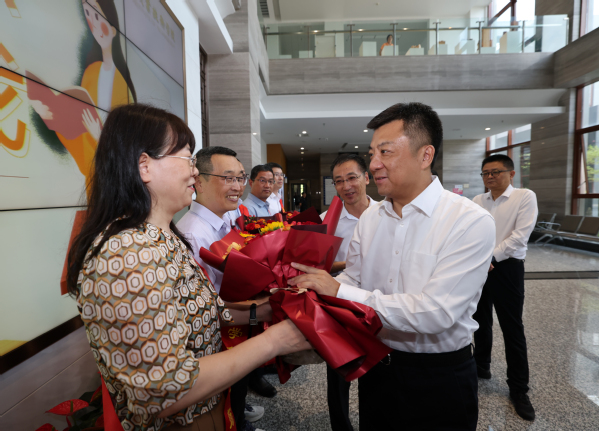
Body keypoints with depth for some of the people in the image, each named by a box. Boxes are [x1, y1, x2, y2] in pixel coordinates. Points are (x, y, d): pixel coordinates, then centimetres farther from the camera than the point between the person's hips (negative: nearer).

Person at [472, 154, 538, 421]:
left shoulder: (525, 197, -6)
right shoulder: (477, 201, 8)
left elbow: (520, 236, -14)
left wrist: (491, 257, -16)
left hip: (507, 268, -4)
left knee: (513, 329, 2)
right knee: (481, 321, 17)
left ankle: (518, 391, 17)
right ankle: (481, 366, 38)